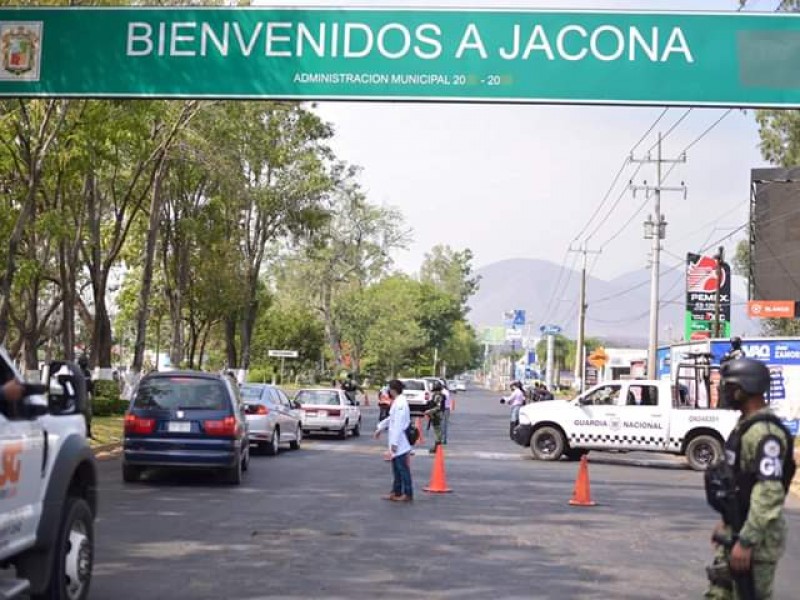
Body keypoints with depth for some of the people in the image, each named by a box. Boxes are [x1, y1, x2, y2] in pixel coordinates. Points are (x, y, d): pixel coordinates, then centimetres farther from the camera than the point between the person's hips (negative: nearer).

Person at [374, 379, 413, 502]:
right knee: (397, 468, 16)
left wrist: (394, 442, -23)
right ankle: (396, 492, 25)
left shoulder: (400, 403, -21)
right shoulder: (397, 402, 11)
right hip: (397, 442, 10)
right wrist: (380, 427, 26)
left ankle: (408, 494, 4)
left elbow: (399, 424, -24)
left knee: (403, 468, -3)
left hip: (400, 442, -10)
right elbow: (391, 418, 26)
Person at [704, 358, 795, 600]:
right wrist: (726, 523, 24)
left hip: (756, 537, -10)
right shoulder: (746, 425, 12)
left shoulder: (764, 432, -21)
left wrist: (746, 542, -28)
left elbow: (769, 493, -28)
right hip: (736, 531, 10)